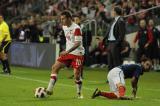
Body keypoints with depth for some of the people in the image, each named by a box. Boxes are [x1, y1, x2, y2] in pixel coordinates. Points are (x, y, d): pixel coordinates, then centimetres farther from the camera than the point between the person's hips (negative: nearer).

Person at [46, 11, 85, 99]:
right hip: (67, 53, 7)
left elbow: (78, 43, -25)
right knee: (55, 67, -6)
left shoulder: (76, 28, -18)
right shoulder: (64, 27, 7)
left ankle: (79, 94, 10)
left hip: (77, 53, -7)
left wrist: (67, 51, -33)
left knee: (76, 74, -12)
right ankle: (49, 90, -6)